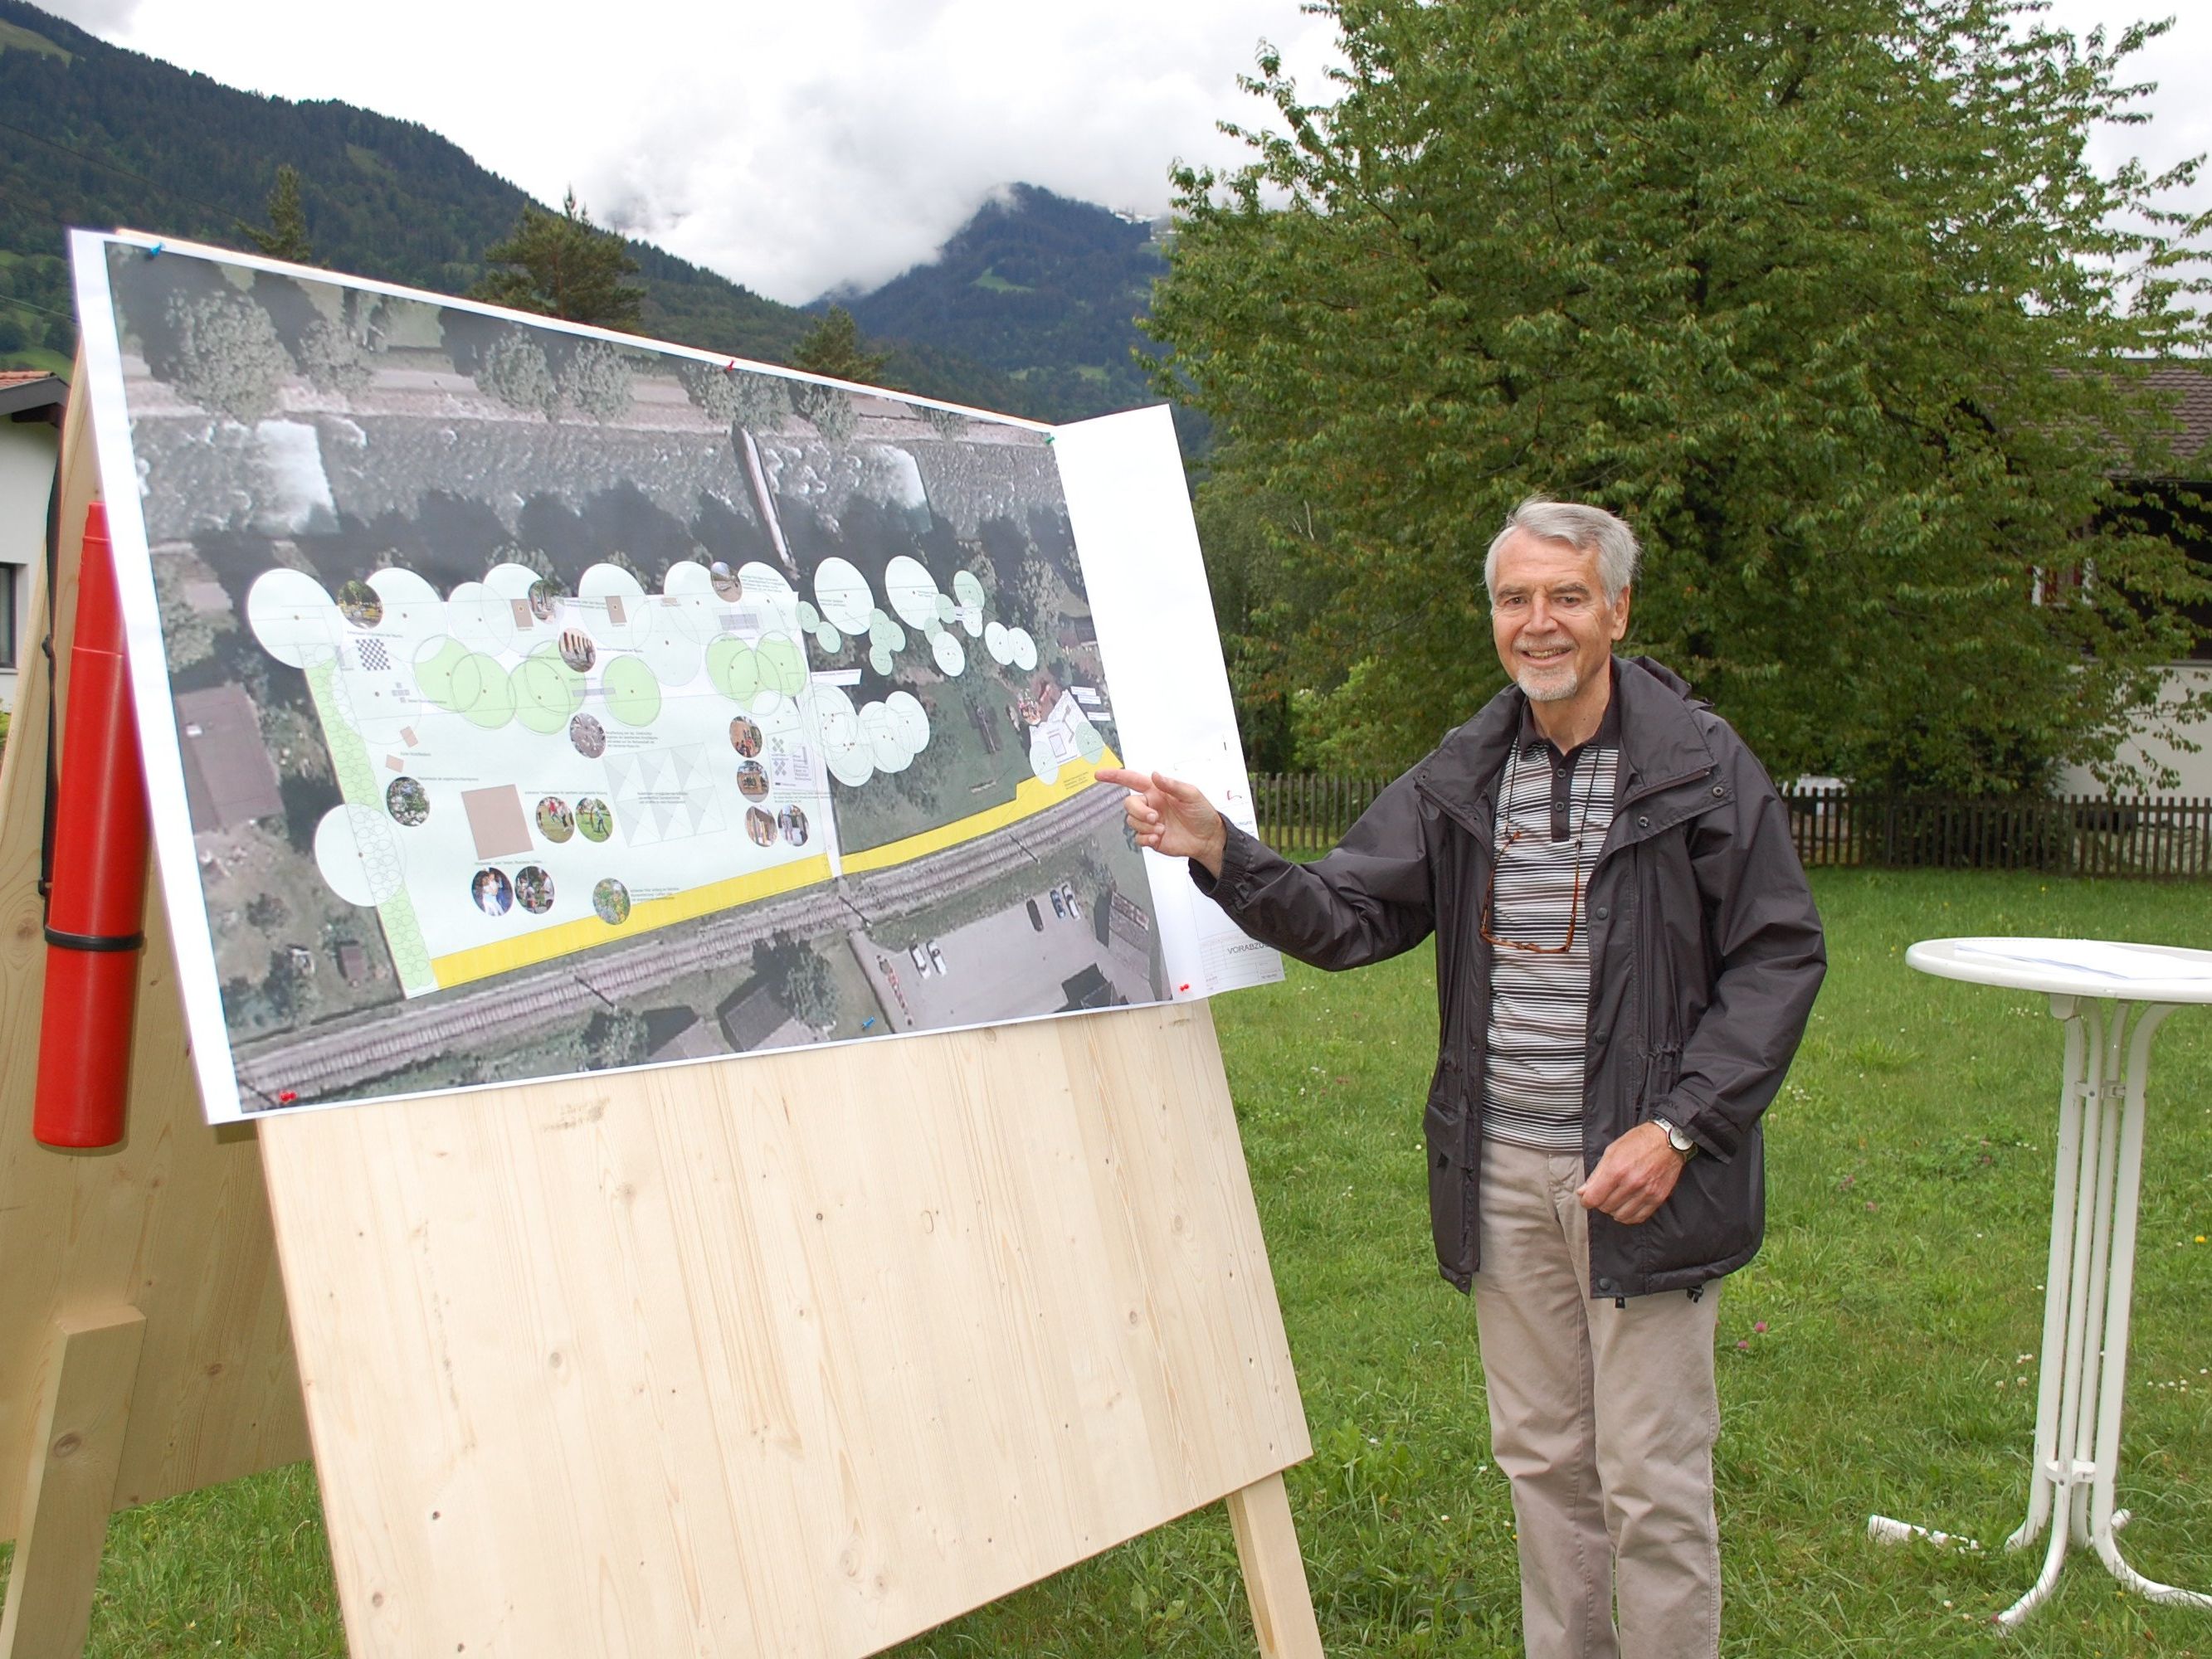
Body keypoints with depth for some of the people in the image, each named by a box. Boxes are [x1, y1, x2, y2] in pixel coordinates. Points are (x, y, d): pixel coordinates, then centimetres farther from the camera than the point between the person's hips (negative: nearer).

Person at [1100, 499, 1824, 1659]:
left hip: (1642, 1172, -4)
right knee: (1541, 1458, 17)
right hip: (1504, 1171, 5)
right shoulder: (1463, 778, 6)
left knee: (1652, 1484, 2)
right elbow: (1345, 916, 3)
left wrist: (1677, 1129, -14)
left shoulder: (1703, 768, -7)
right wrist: (1220, 853, -14)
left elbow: (1780, 958, -6)